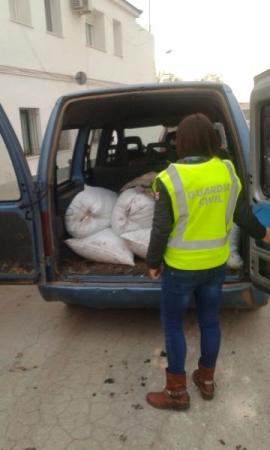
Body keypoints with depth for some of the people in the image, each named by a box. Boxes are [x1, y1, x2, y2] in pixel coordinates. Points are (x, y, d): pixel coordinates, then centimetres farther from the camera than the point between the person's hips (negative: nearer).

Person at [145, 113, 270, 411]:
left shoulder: (171, 179, -19)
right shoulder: (228, 172, -5)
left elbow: (161, 229, -14)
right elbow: (243, 215, 6)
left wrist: (153, 262, 1)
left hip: (181, 268, -5)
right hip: (216, 264, 5)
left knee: (172, 324, 12)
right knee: (210, 321, 20)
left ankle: (177, 392, 24)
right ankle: (206, 380, 38)